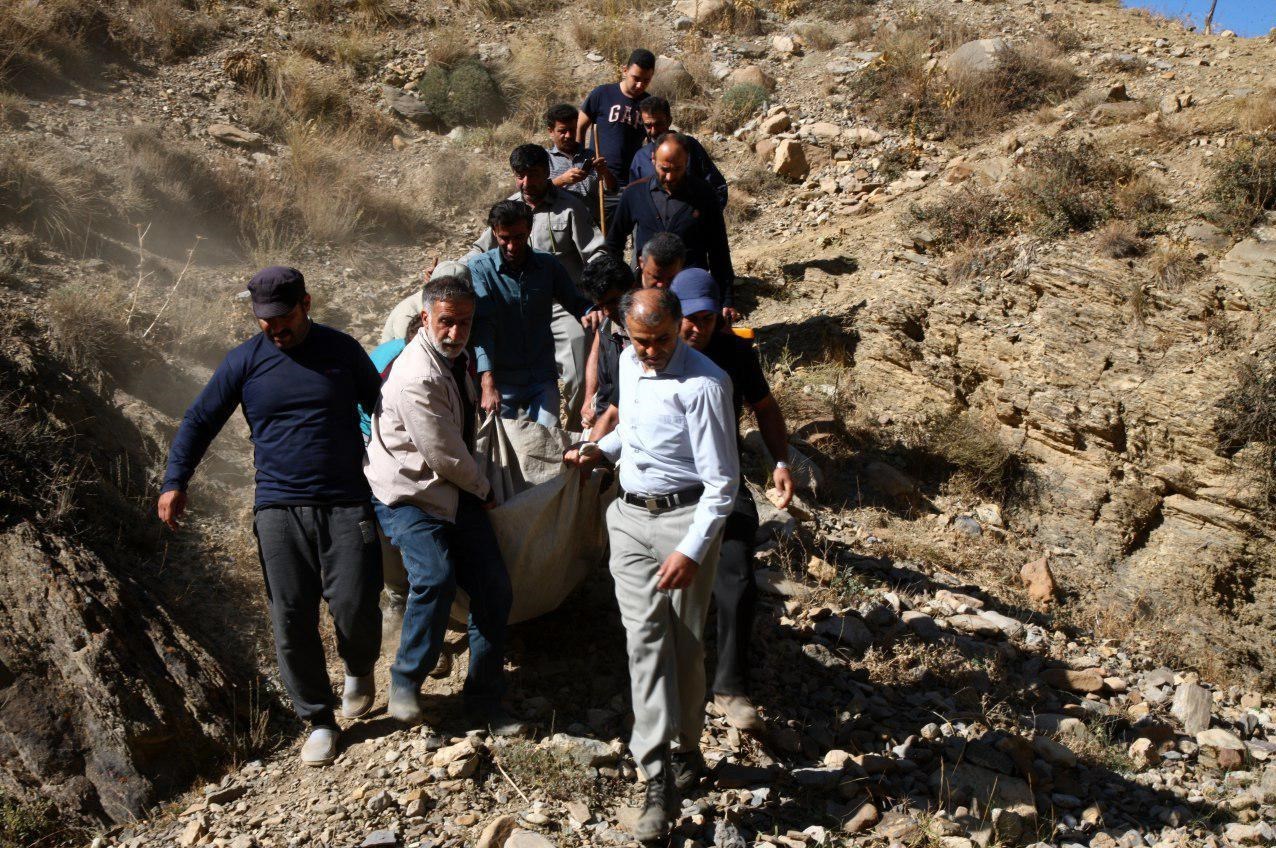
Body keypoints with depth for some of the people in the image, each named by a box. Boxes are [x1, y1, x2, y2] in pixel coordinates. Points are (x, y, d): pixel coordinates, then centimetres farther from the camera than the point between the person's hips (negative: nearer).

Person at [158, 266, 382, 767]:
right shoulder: (245, 361, 4)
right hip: (279, 509, 1)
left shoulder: (342, 350, 4)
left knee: (354, 608, -7)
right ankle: (319, 721, 16)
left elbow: (381, 407, 16)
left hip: (346, 504, -1)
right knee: (291, 621, 0)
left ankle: (359, 671, 27)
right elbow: (200, 420, 9)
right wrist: (175, 481, 0)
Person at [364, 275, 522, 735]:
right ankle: (405, 684, -8)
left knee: (494, 588, 0)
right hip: (408, 494, -8)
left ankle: (485, 701, 12)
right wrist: (483, 489, -4)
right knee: (436, 578, -30)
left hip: (456, 490, 9)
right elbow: (446, 457, -20)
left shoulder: (457, 360, 8)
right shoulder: (417, 378, -24)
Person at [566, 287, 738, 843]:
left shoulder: (703, 384, -19)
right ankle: (659, 780, 0)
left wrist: (692, 550, -23)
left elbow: (722, 481, -18)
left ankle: (687, 752, 28)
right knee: (644, 637, -1)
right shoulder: (628, 363, 6)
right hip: (630, 515, 6)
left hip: (686, 517, -6)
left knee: (684, 644, 6)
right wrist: (603, 449, 8)